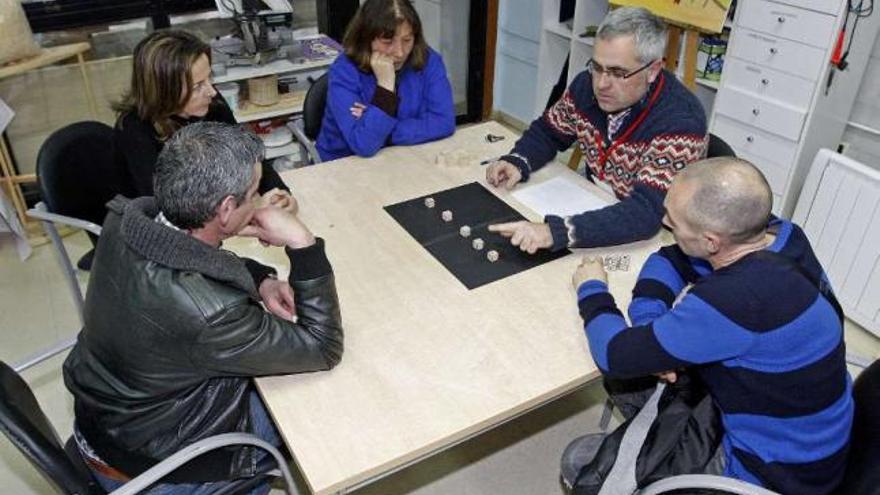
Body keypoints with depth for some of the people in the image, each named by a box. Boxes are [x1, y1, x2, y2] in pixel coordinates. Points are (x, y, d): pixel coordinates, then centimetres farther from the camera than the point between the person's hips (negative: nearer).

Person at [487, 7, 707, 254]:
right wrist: (516, 162, -15)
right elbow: (547, 131, 7)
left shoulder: (680, 121, -28)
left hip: (655, 237, -6)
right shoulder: (589, 84, -10)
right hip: (591, 209, 6)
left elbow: (646, 213, -37)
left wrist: (556, 232, -49)